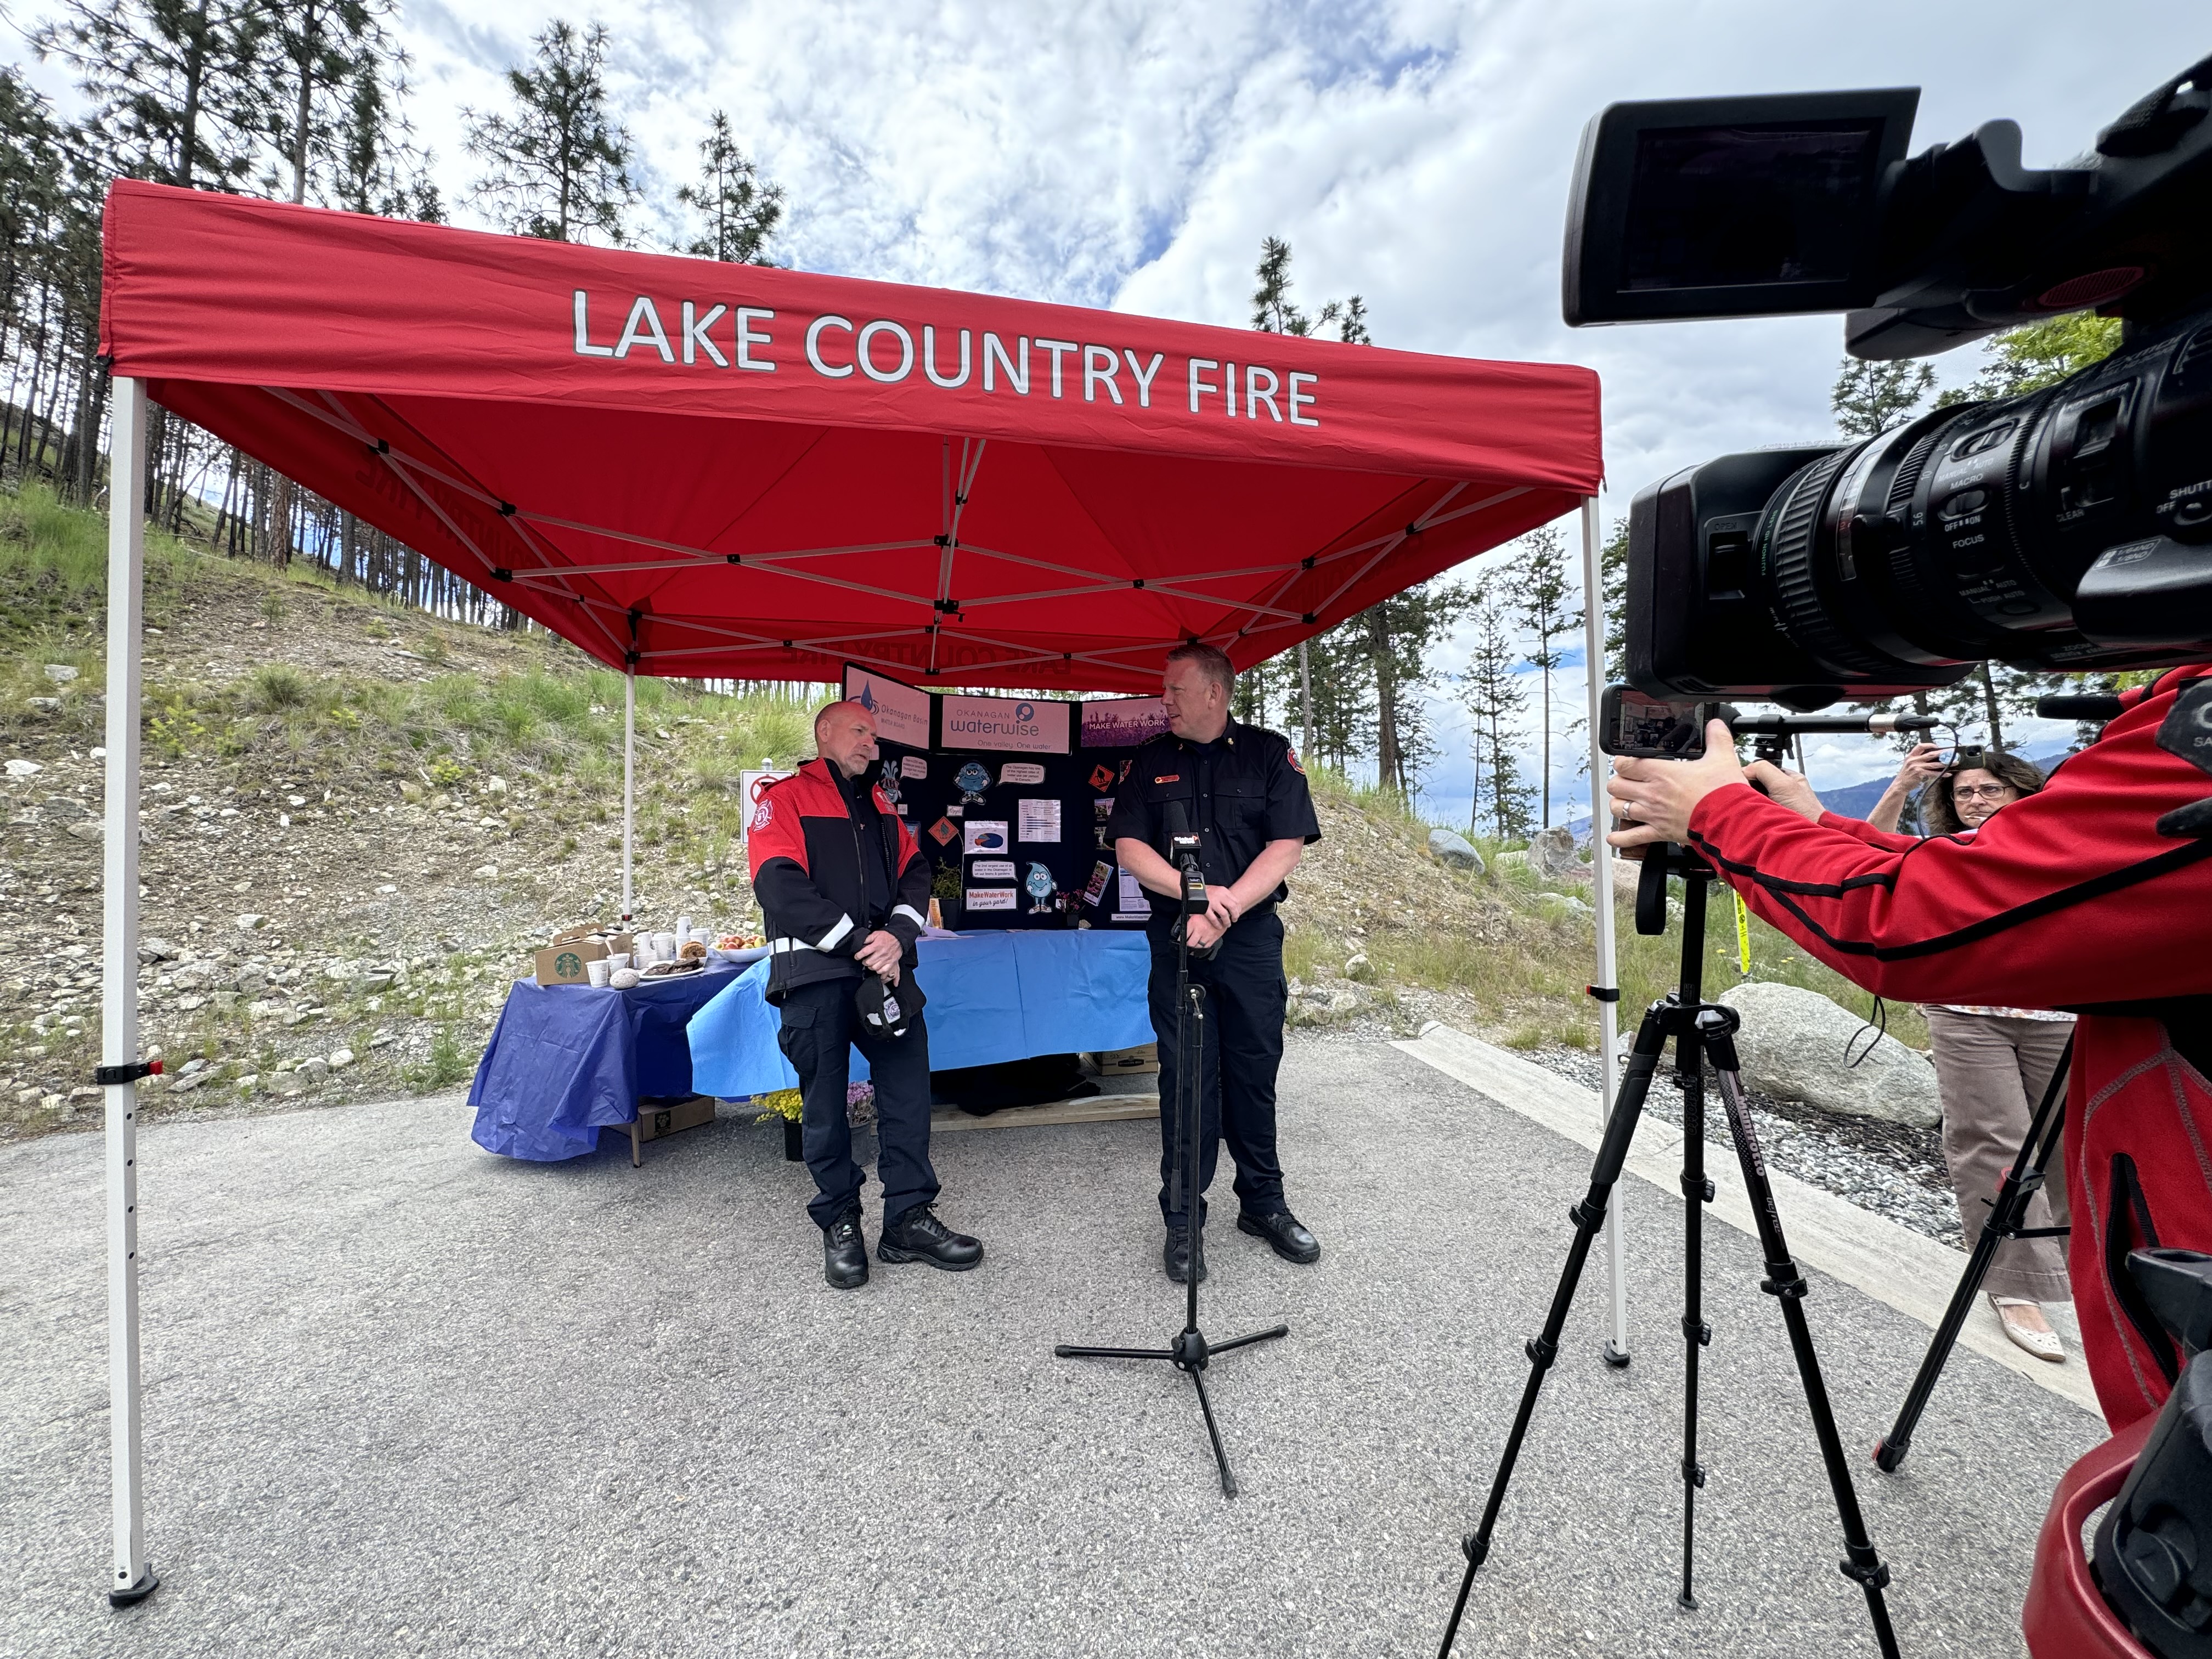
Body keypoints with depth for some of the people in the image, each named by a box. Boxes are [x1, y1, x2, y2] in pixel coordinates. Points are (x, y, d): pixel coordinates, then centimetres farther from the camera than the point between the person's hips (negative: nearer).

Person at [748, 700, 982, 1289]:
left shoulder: (880, 805, 20)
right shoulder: (785, 799, 2)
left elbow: (915, 872, 10)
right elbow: (781, 886, -11)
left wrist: (897, 937, -9)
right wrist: (859, 943, -14)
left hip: (885, 968, 5)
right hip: (815, 975, -4)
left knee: (908, 1086, 1)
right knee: (825, 1102, 5)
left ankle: (908, 1219, 13)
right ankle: (840, 1224, 22)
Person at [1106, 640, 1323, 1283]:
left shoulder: (1270, 754, 2)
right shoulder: (1151, 762, 8)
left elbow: (1286, 848, -6)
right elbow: (1128, 846, -1)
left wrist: (1224, 911, -16)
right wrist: (1196, 892, -16)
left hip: (1252, 939, 0)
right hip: (1176, 939, 1)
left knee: (1254, 1074, 9)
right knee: (1184, 1078, 4)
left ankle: (1263, 1203, 27)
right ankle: (1183, 1218, 17)